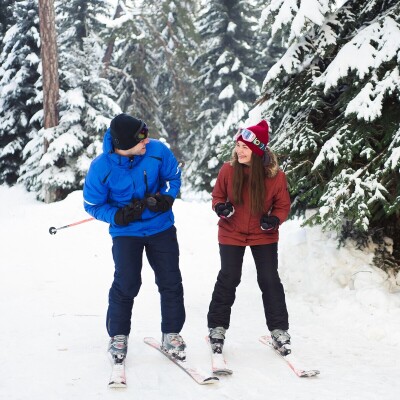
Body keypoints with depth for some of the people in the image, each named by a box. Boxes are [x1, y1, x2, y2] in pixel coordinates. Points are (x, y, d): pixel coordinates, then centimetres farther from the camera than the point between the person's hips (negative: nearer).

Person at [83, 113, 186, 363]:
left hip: (161, 226, 3)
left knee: (171, 282, 3)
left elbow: (174, 176, 2)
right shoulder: (101, 168, -21)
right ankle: (118, 336, 12)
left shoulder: (157, 151, -17)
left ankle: (171, 334, 21)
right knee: (126, 284, -10)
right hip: (126, 231, -2)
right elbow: (93, 205, -8)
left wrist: (165, 198, -16)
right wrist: (119, 216, -23)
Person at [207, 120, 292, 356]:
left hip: (264, 235, 0)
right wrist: (221, 207, -20)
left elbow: (283, 205, -3)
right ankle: (217, 327, 18)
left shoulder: (276, 176, -16)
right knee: (228, 279, 4)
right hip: (231, 234, 0)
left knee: (270, 281, 3)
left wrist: (275, 219, -23)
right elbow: (218, 195, 2)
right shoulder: (228, 170, -15)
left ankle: (279, 330, 14)